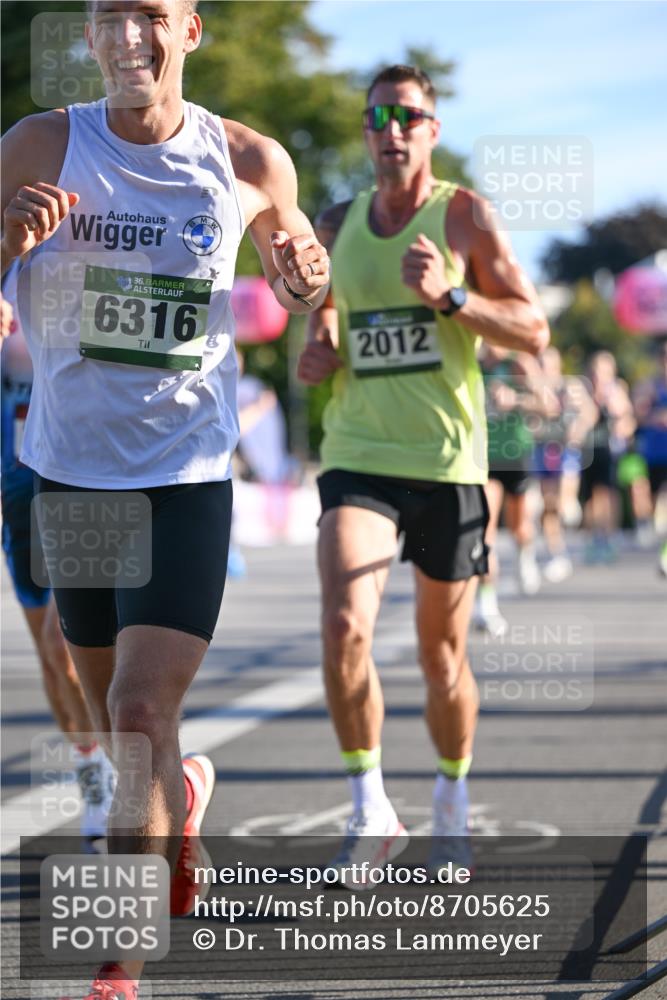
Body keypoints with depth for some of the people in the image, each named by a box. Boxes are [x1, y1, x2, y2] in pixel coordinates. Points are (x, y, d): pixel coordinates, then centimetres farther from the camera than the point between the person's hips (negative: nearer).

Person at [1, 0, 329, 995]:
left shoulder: (250, 162, -2)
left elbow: (297, 261, 16)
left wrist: (305, 270, -8)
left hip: (187, 478, -2)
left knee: (142, 712, -14)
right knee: (111, 712, 17)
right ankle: (182, 792, 52)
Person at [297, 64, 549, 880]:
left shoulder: (464, 215, -1)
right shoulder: (337, 227, 9)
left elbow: (533, 332, -6)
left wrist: (451, 295, -21)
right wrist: (316, 354, 1)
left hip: (447, 460, -2)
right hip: (358, 455, 2)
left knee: (442, 652, 8)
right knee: (344, 624, -20)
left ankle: (452, 801, 30)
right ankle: (370, 811, -11)